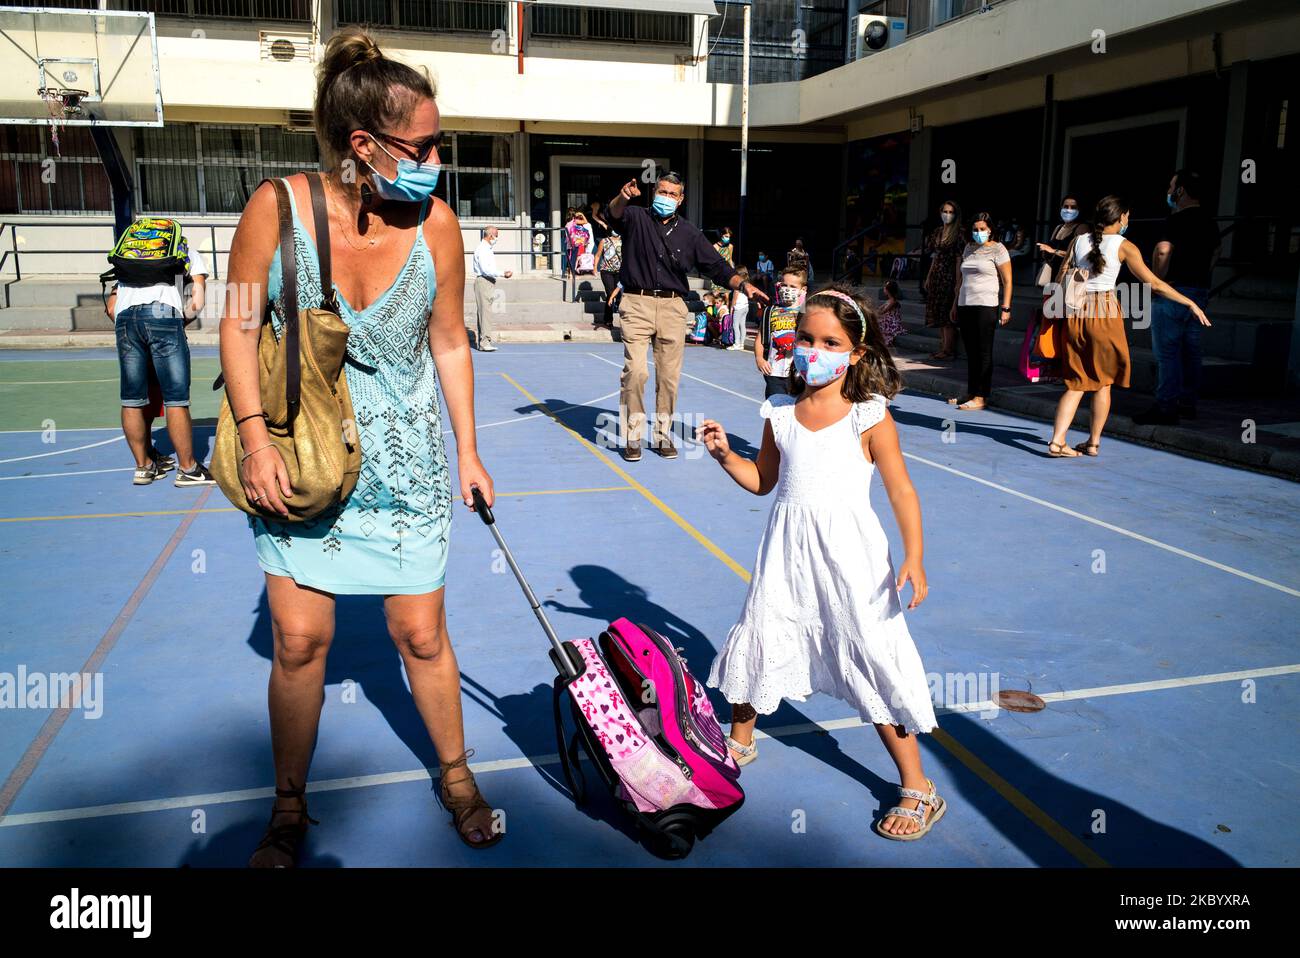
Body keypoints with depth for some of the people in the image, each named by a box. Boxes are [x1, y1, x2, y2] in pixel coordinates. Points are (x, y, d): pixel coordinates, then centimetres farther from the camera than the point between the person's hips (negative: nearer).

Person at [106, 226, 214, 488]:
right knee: (176, 398, 1)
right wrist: (180, 325, 22)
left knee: (132, 400, 11)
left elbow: (111, 305, 22)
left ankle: (144, 465, 23)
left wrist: (128, 329, 28)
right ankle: (188, 469, 7)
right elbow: (197, 303, 11)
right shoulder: (191, 254, 29)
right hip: (163, 312, -4)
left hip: (124, 317, 4)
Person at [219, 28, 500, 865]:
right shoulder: (278, 208, -13)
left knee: (421, 635, 6)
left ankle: (457, 777, 31)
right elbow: (240, 328, -4)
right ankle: (291, 807, 27)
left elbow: (450, 344, 2)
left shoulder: (435, 224, -9)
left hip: (406, 464, 1)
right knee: (300, 640, 3)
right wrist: (256, 438, -15)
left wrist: (468, 451, 4)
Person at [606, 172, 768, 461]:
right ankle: (631, 437, 0)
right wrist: (623, 197, -40)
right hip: (637, 303, -3)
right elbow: (614, 214, -17)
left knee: (669, 376, 5)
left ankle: (663, 435, 17)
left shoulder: (689, 233, 12)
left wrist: (743, 284, -5)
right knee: (635, 371, -10)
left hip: (673, 307, 3)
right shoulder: (636, 218, 5)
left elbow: (716, 266, 11)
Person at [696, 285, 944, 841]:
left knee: (874, 660, -1)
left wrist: (913, 557, -14)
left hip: (848, 552, -4)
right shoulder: (781, 414, 4)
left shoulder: (869, 417, -8)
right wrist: (724, 453, 0)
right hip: (788, 550, 4)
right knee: (759, 636, 12)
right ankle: (739, 741, 42)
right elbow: (762, 480, 15)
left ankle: (917, 790, 16)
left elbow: (901, 492, -6)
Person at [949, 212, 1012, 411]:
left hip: (986, 306, -6)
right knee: (970, 352, 10)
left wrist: (1005, 308, -12)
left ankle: (981, 397, -4)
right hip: (965, 305, 6)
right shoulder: (969, 248, 17)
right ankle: (970, 393, 17)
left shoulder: (997, 249, -2)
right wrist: (955, 303, 20)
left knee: (984, 352, -5)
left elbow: (1007, 281, -5)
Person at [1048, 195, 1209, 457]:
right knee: (1103, 382, 10)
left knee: (1075, 383, 7)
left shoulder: (1080, 241, 9)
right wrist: (1190, 303, 8)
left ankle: (1057, 440, -7)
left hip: (1076, 312, 3)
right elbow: (1154, 284, 1)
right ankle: (1093, 442, 15)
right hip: (1106, 313, -3)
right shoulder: (1124, 246, 0)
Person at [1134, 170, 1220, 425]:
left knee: (1167, 351, -8)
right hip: (1200, 291, 9)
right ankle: (1188, 403, 18)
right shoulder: (1209, 222, 15)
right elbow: (1215, 254, 22)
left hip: (1173, 291, -9)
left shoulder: (1177, 220, -13)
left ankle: (1166, 407, -9)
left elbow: (1162, 253, -24)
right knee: (1190, 350, 12)